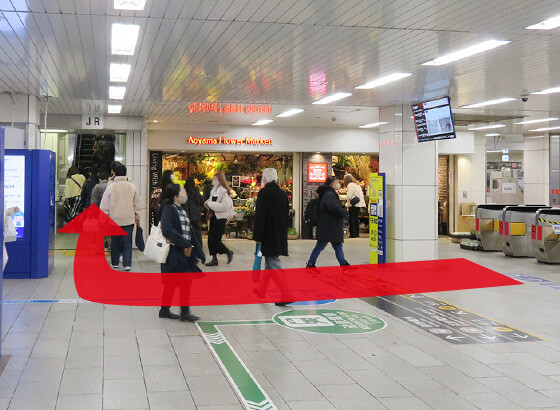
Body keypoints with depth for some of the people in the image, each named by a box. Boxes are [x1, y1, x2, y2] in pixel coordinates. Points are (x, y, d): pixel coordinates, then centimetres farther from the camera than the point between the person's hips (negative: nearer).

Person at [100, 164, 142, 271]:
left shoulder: (110, 187, -7)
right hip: (129, 220, 0)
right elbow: (137, 205, 6)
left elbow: (104, 206, -3)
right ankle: (127, 264, -3)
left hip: (114, 219, 0)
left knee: (115, 242, 13)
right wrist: (137, 218, 16)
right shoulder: (132, 187, -1)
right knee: (127, 242, 4)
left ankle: (115, 263, 22)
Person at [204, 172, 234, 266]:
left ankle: (229, 252, 12)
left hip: (220, 219, -8)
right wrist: (208, 203, 5)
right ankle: (214, 259, 12)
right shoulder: (213, 191, 12)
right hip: (213, 217, 8)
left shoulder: (224, 191, -13)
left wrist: (210, 204, -19)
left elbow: (224, 206, -23)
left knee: (215, 240, -9)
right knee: (211, 239, 5)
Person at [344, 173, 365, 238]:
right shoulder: (357, 185, 17)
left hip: (353, 204, -9)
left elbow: (349, 196, -15)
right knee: (356, 219, 15)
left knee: (351, 219, -4)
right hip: (358, 204, 9)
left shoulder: (350, 185, -11)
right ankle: (357, 234, 19)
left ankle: (353, 234, -5)